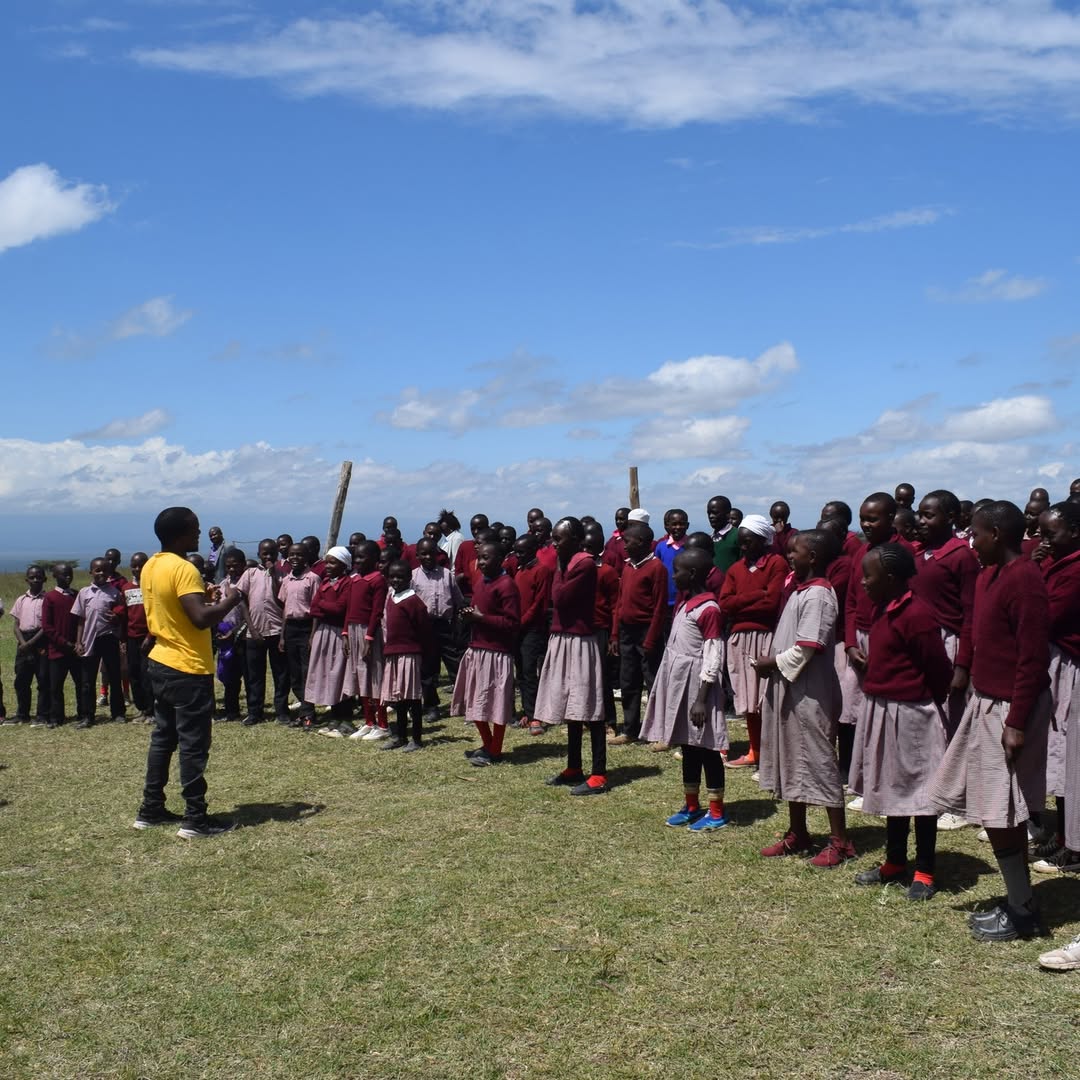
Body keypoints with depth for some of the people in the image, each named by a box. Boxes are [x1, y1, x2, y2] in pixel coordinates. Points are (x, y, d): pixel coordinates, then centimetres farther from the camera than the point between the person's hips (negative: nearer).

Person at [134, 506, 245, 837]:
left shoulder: (150, 567, 9)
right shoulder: (183, 569, -20)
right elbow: (201, 618, -29)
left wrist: (205, 597, 12)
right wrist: (231, 600, -14)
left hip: (161, 663, 9)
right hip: (189, 669, -9)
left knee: (163, 737, 16)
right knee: (193, 744, -4)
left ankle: (151, 809, 22)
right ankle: (195, 819, 0)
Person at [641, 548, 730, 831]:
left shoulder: (709, 609, -16)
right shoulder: (684, 603, 12)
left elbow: (713, 659, -17)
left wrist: (702, 699, -19)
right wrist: (674, 690, 15)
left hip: (697, 684, -9)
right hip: (679, 683, 9)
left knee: (706, 749, 0)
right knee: (688, 749, 15)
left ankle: (717, 812, 9)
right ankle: (691, 807, 24)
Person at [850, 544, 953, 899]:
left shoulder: (916, 614, -20)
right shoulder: (884, 609, 8)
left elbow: (940, 669, -16)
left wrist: (928, 703, -4)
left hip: (910, 715, -9)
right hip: (881, 710, 10)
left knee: (918, 792, 2)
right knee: (891, 789, 18)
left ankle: (924, 872, 13)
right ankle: (895, 862, 30)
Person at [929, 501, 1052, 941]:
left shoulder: (1023, 579, -18)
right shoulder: (990, 575, 10)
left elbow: (1033, 657, -20)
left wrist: (1017, 723, -21)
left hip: (1009, 708, -9)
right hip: (986, 702, 9)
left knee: (999, 812, -3)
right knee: (997, 810, 14)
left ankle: (1022, 912, 11)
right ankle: (1018, 901, 26)